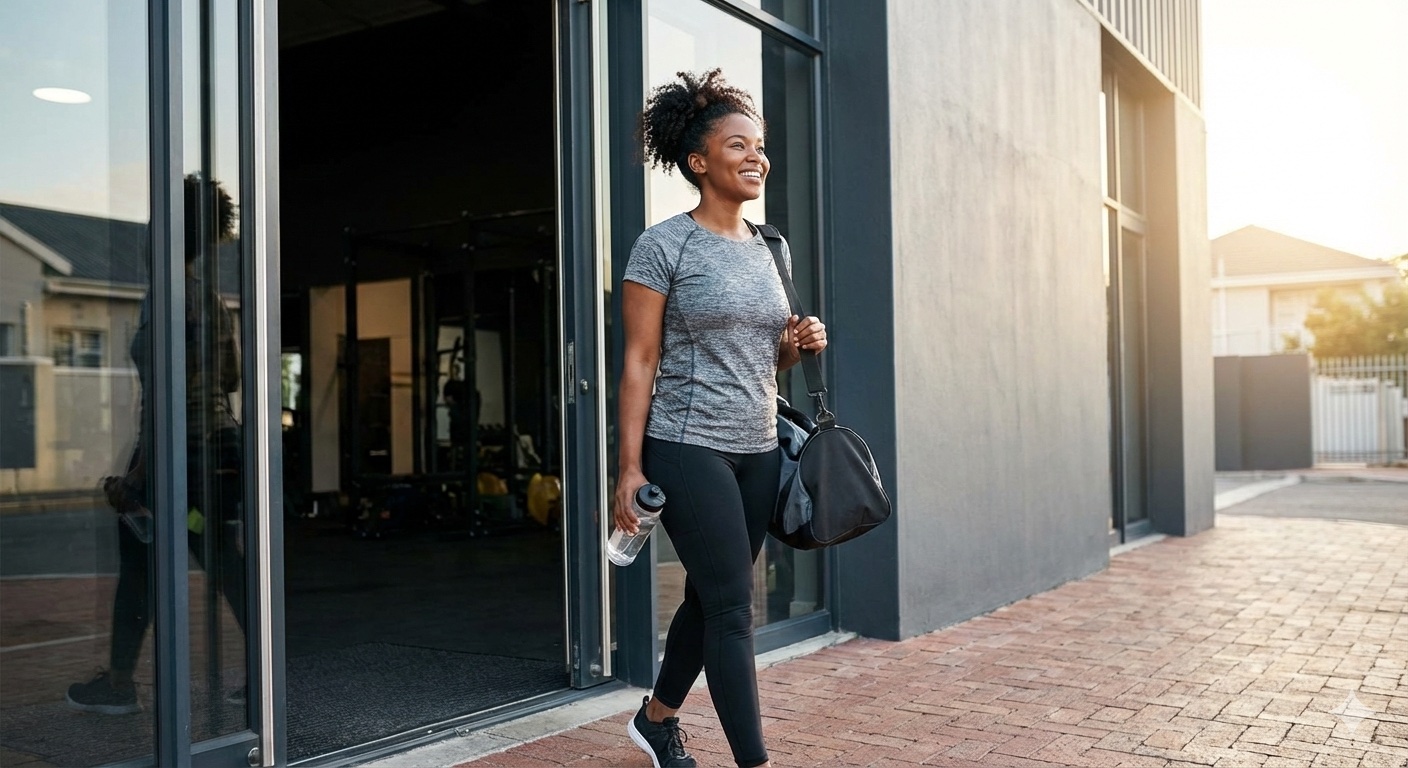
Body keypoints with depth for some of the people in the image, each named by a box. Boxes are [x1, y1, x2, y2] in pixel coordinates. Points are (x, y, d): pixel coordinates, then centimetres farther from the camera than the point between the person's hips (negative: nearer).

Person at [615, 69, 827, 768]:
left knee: (709, 598, 15)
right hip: (689, 449, -7)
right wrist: (629, 467, -13)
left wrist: (799, 344, -1)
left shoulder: (767, 249, 13)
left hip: (757, 450, 7)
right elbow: (639, 362, -9)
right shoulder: (664, 245, -6)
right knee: (732, 609, -6)